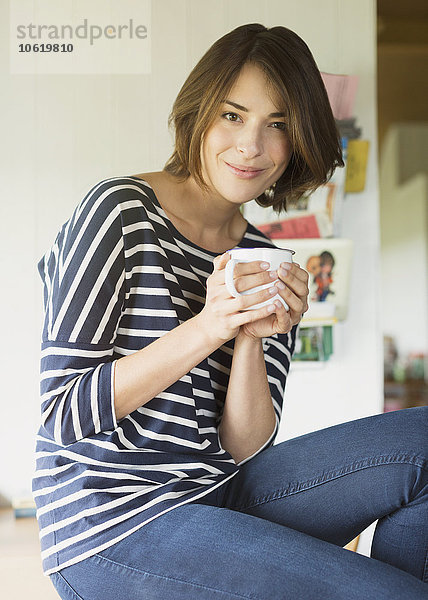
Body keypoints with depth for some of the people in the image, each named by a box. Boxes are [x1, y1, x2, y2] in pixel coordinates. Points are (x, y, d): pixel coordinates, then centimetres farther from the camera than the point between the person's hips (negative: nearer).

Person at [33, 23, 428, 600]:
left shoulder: (269, 263, 7)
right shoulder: (121, 211, -10)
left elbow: (243, 448, 1)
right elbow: (61, 413, -14)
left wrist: (252, 338, -16)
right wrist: (204, 329, -23)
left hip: (218, 495, 6)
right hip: (113, 529, -6)